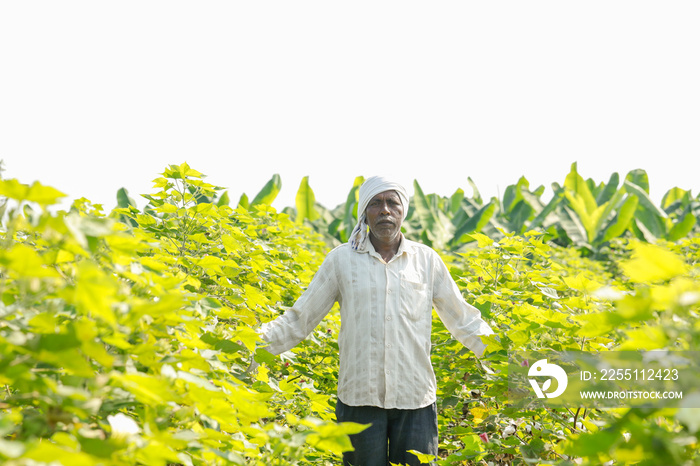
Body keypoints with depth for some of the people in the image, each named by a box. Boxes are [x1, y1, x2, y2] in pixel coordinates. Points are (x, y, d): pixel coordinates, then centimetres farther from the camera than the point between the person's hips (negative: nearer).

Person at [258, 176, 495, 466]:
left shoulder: (427, 260, 8)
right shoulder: (342, 260, 4)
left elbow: (463, 320, 15)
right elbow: (300, 319, 5)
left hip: (415, 398, 1)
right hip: (360, 398, -1)